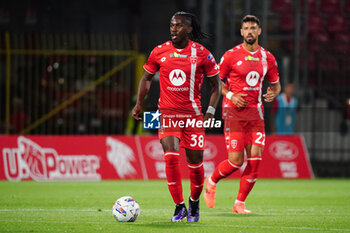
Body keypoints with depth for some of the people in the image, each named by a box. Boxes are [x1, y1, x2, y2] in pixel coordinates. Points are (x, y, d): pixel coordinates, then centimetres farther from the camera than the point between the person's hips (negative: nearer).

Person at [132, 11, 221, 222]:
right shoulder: (160, 52, 1)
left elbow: (216, 84, 5)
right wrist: (139, 104, 7)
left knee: (195, 162, 3)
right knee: (171, 156, -16)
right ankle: (179, 207, -6)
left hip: (193, 114, 0)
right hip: (168, 113, 0)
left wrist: (211, 111, -4)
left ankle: (194, 202, 29)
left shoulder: (201, 53, -3)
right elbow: (147, 78, 16)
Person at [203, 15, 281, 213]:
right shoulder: (231, 55, -3)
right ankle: (211, 182, 21)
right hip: (234, 112, -4)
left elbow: (276, 84, 20)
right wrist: (230, 95, -11)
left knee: (255, 158, -7)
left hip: (256, 113, 4)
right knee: (236, 161, -10)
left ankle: (240, 203, 6)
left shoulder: (267, 58, 9)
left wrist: (273, 93, -3)